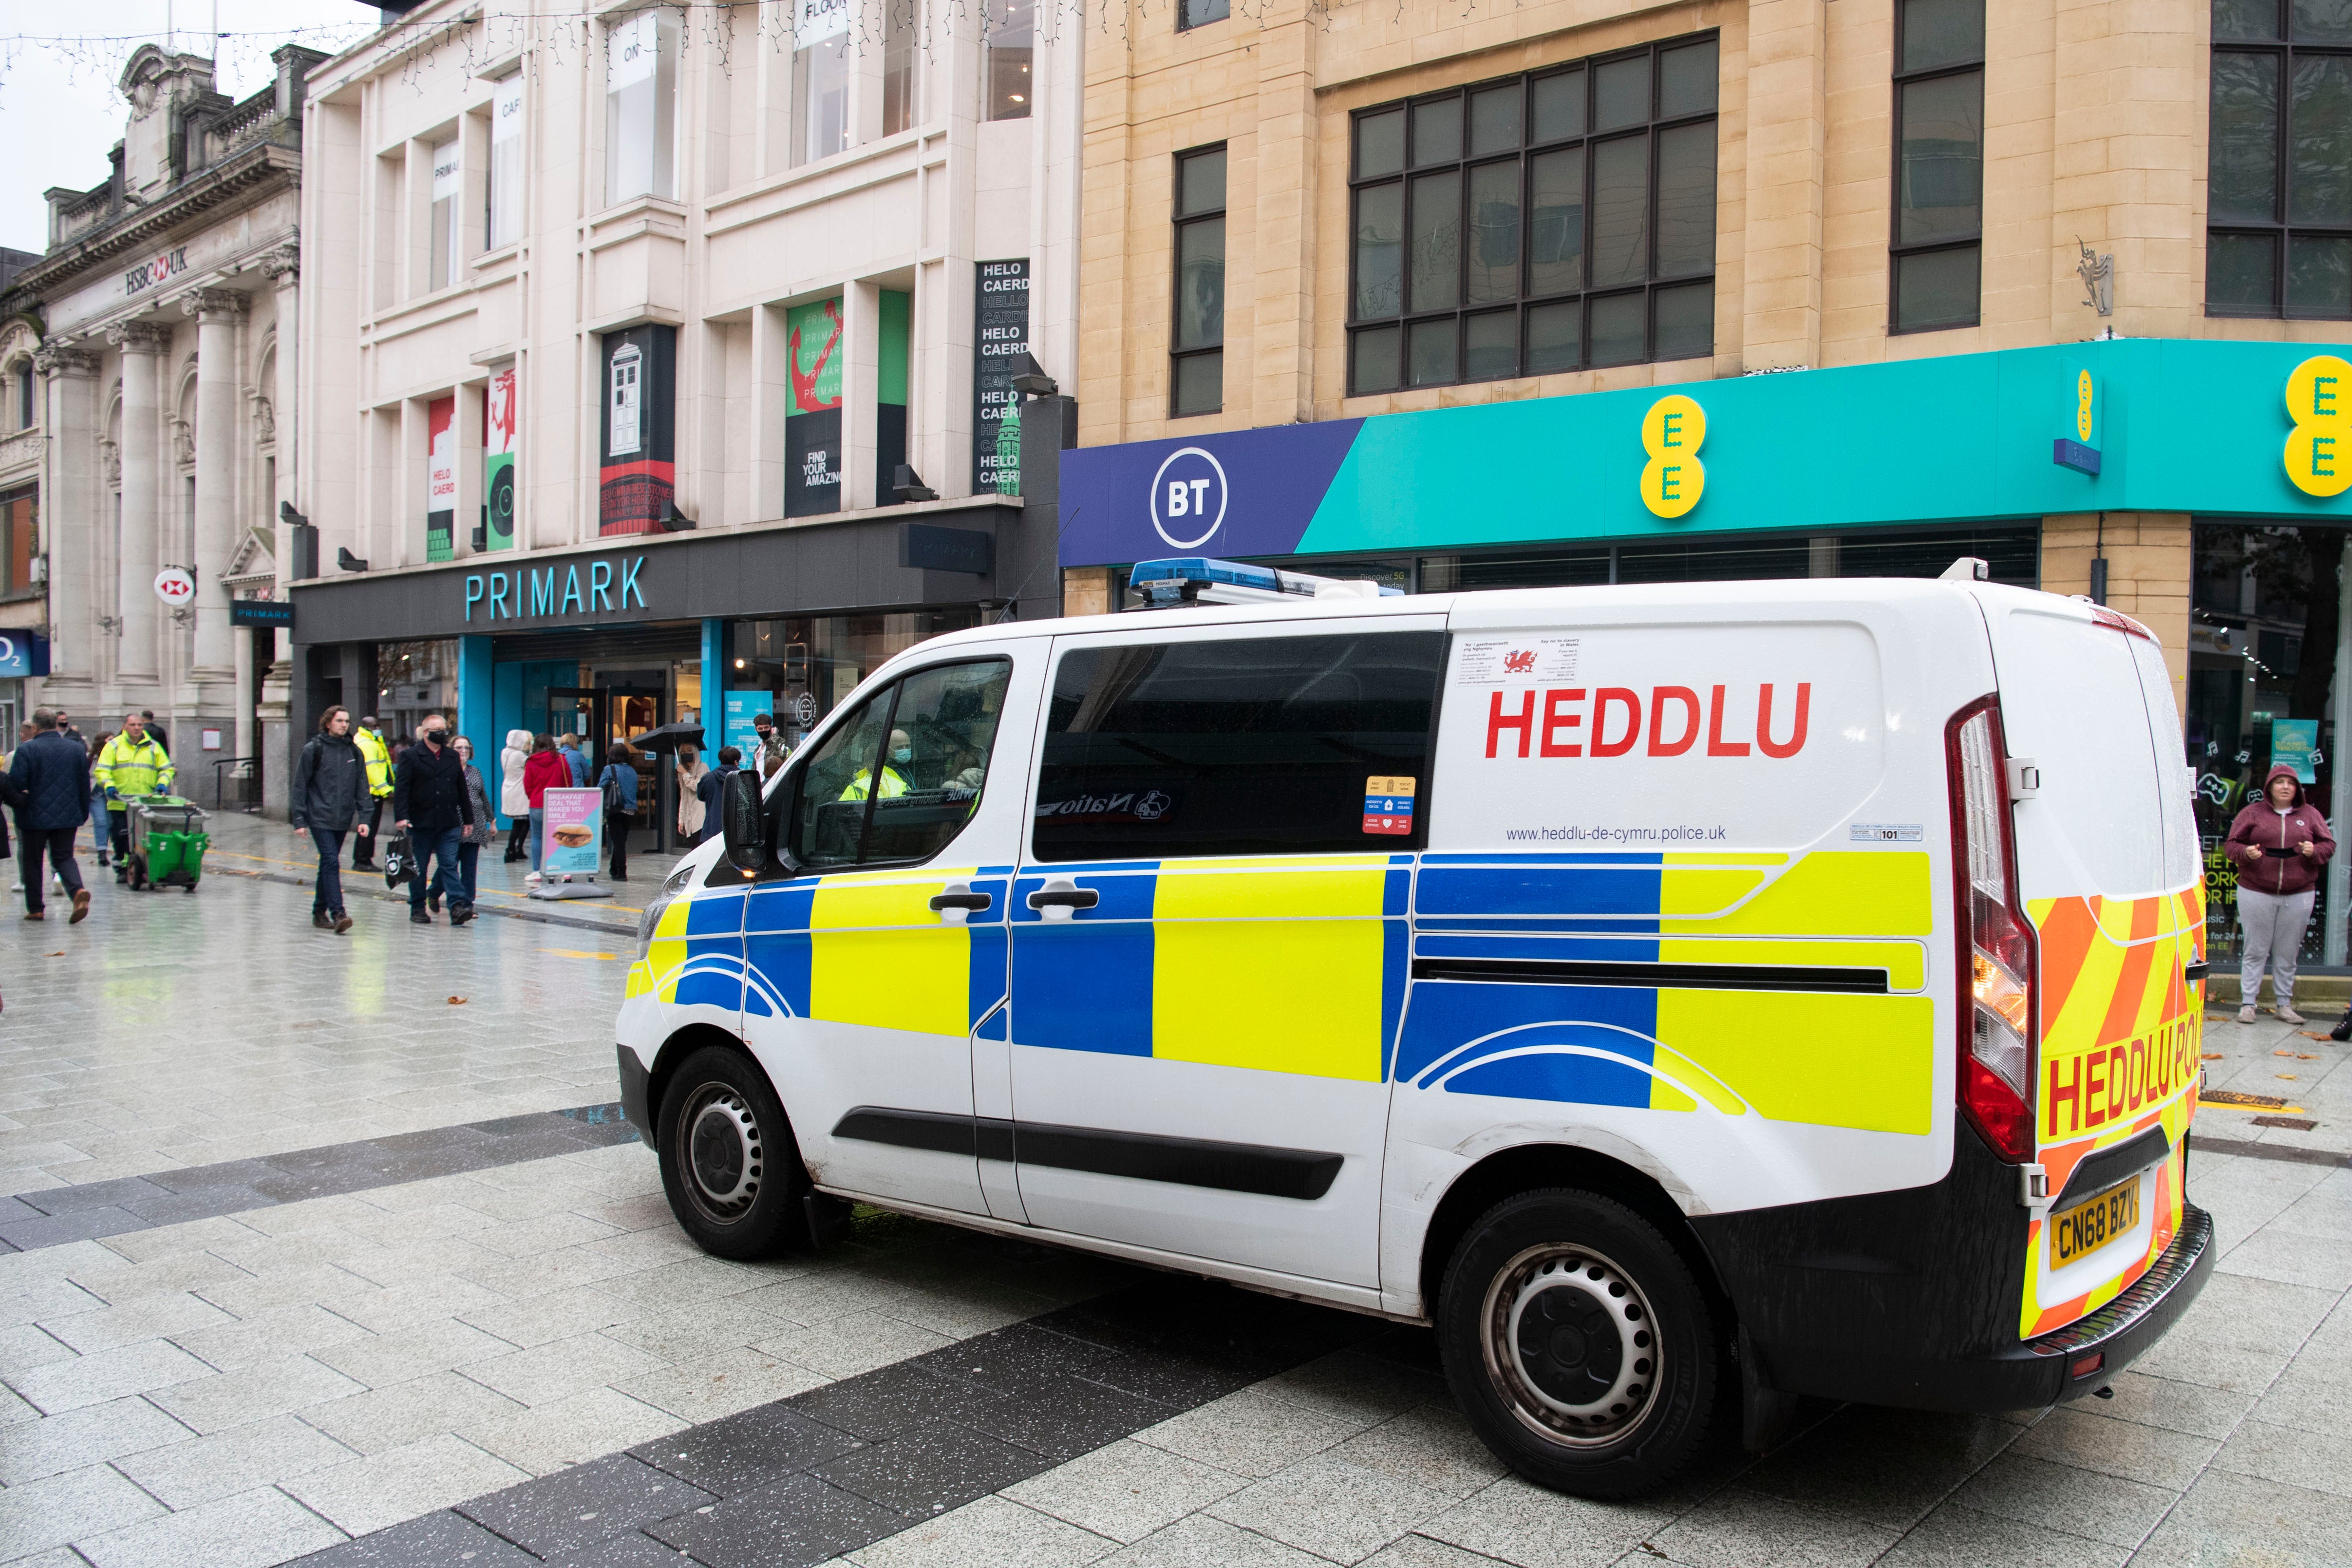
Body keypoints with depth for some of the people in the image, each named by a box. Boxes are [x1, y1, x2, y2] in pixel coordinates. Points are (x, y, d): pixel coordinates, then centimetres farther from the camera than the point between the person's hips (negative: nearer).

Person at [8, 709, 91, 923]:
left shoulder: (26, 750, -10)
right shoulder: (77, 748, 4)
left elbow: (16, 783, -15)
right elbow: (85, 785, 8)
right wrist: (83, 813, 16)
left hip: (35, 817, -3)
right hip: (68, 817, 3)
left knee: (32, 861, 11)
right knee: (64, 857, 8)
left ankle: (35, 908, 15)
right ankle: (78, 890, -20)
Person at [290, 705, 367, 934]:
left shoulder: (354, 752, 10)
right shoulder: (313, 749, -3)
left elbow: (362, 788, 11)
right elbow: (299, 787, -2)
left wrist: (363, 818, 2)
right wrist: (299, 820, -6)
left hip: (342, 820, 5)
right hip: (320, 818, -5)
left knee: (328, 865, 13)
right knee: (331, 862, -15)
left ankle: (320, 911, 23)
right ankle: (338, 914, -20)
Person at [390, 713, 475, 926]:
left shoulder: (453, 757, 14)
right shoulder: (411, 756, 0)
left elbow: (462, 790, 18)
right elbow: (401, 788, -7)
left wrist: (468, 818, 16)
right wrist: (401, 816, -19)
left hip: (449, 824, 3)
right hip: (420, 822, -3)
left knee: (449, 865, -5)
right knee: (419, 868, 6)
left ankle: (458, 906, -13)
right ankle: (417, 908, 14)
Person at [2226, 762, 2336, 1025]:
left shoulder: (2310, 814, 9)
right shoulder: (2253, 813, 4)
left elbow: (2329, 845, 11)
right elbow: (2231, 844, 5)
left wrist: (2314, 851, -10)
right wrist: (2246, 852, -16)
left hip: (2298, 895, 2)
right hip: (2256, 893, -2)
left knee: (2288, 954, 6)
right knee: (2255, 951, 1)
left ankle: (2285, 1005, 14)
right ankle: (2247, 1004, 4)